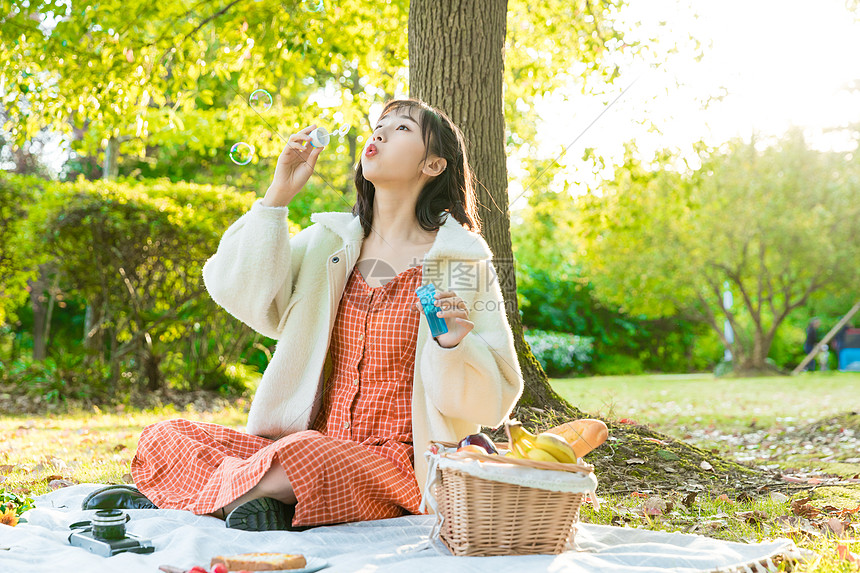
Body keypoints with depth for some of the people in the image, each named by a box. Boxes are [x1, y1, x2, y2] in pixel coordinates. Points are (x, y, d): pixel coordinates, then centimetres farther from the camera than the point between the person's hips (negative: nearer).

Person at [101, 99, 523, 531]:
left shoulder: (462, 262, -1)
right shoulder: (328, 240, 12)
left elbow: (493, 401, -1)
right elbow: (237, 292, -2)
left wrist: (454, 345, -22)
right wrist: (279, 193, -4)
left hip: (394, 463, -4)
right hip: (315, 442, 5)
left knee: (304, 452, -36)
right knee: (161, 439, -10)